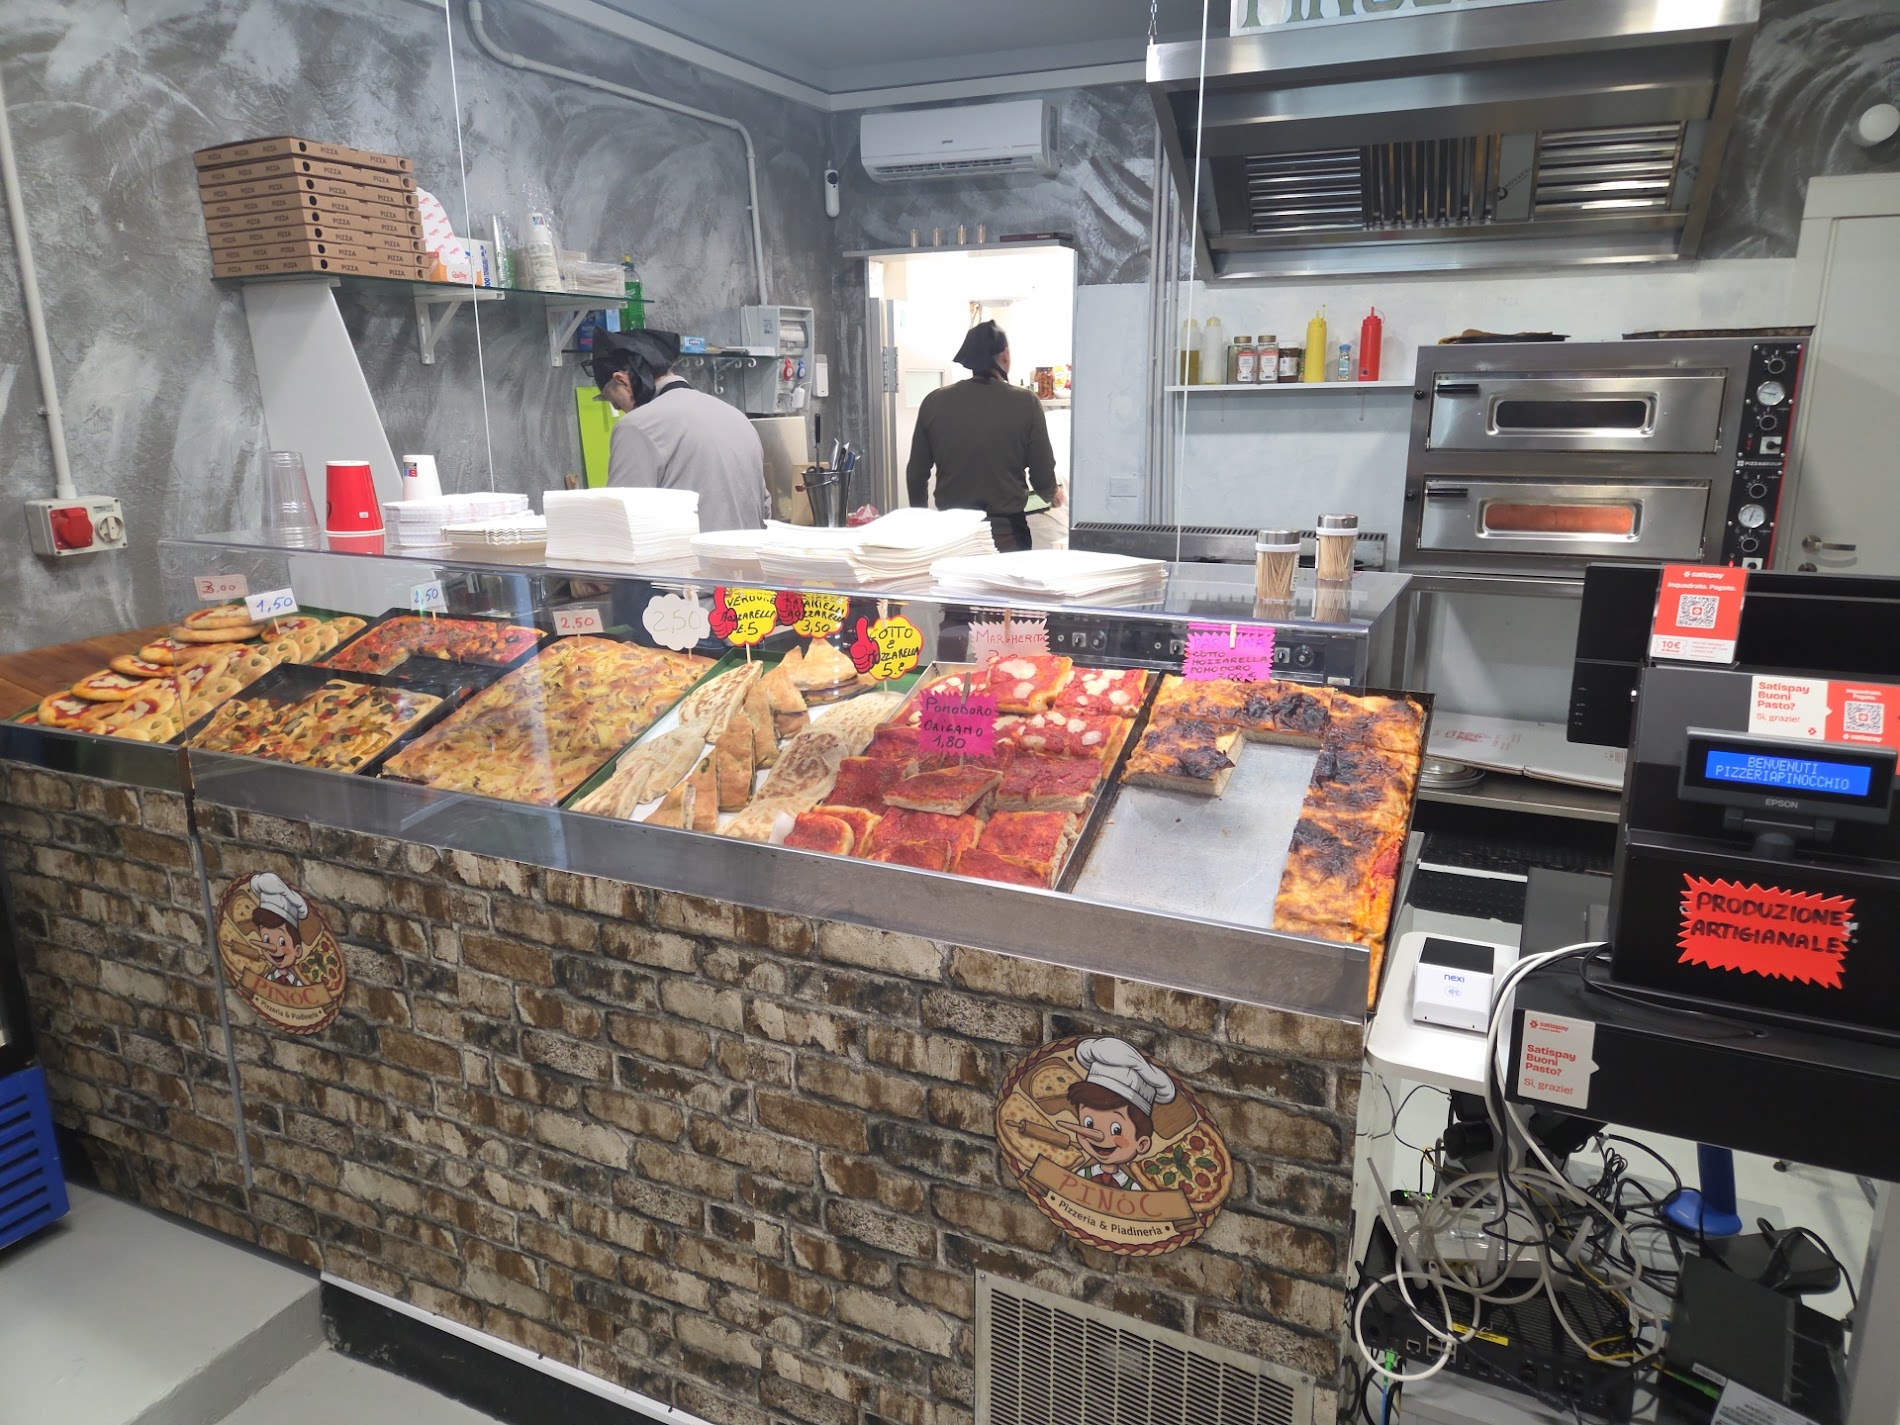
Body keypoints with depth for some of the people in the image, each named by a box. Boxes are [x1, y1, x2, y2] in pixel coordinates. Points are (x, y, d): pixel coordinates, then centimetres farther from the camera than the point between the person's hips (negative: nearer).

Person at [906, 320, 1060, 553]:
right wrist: (1053, 493, 21)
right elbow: (1042, 475, -2)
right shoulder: (1025, 403, -7)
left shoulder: (934, 402, -1)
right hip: (1006, 531, -2)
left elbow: (916, 473, 5)